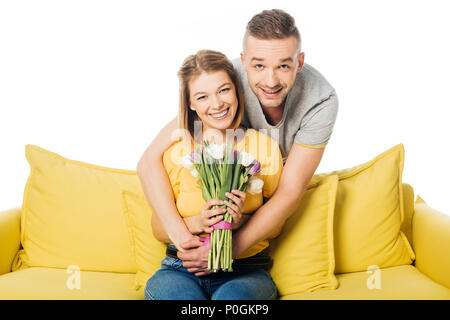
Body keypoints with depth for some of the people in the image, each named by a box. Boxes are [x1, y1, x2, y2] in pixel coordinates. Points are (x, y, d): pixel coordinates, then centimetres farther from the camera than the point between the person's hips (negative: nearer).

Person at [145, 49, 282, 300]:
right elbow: (159, 228, 6)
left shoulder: (264, 147, 1)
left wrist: (243, 221, -13)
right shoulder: (175, 152, 0)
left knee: (232, 296, -33)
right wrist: (197, 223, -14)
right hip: (181, 269, 1)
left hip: (246, 271, 0)